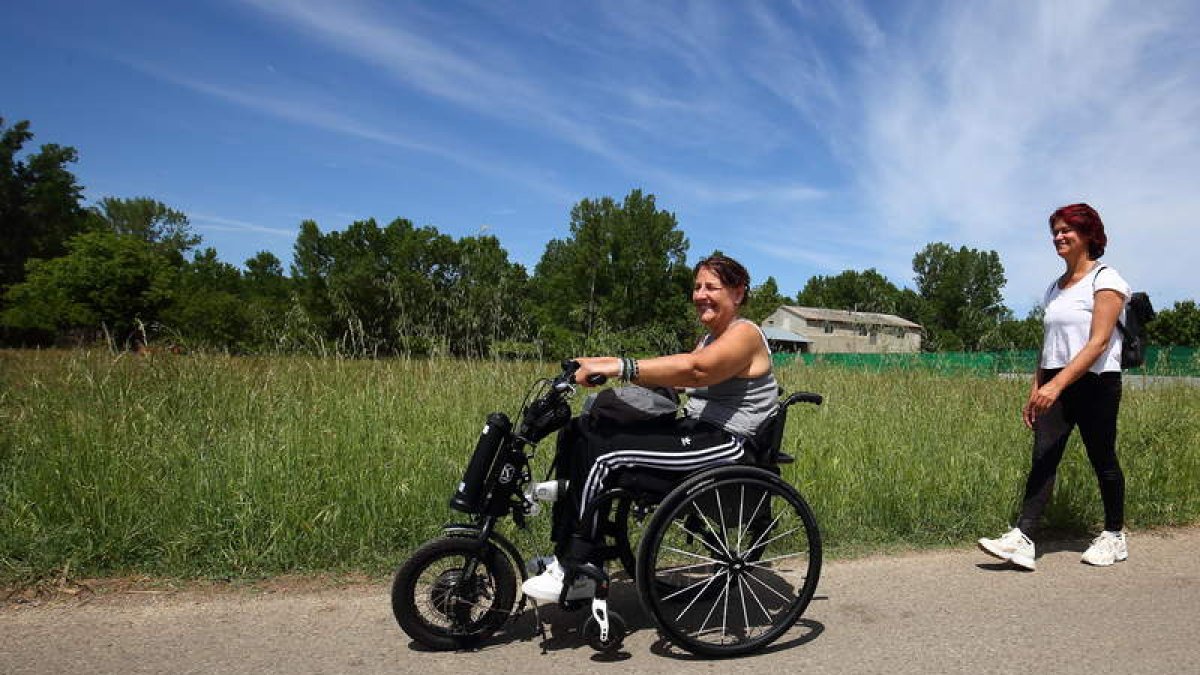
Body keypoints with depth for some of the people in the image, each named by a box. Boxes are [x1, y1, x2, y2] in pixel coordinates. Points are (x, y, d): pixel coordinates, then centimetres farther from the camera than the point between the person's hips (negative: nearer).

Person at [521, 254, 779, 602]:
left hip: (725, 443, -10)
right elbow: (676, 376, 8)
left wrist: (619, 367, -35)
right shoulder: (711, 339, 22)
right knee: (576, 435, -1)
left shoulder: (744, 334, -9)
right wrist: (607, 364, -6)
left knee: (599, 450, -23)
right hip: (695, 430, 10)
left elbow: (694, 369, -29)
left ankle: (574, 573, -12)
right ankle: (566, 554, 1)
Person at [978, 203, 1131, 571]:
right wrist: (1034, 392, 13)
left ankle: (1115, 537, 24)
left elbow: (1098, 343, -16)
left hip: (1095, 382, -6)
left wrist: (1057, 384, -25)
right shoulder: (1054, 288, 15)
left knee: (1102, 459, 5)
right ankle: (1022, 540, -12)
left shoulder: (1105, 280, -6)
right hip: (1054, 385, 6)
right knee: (1042, 457, -5)